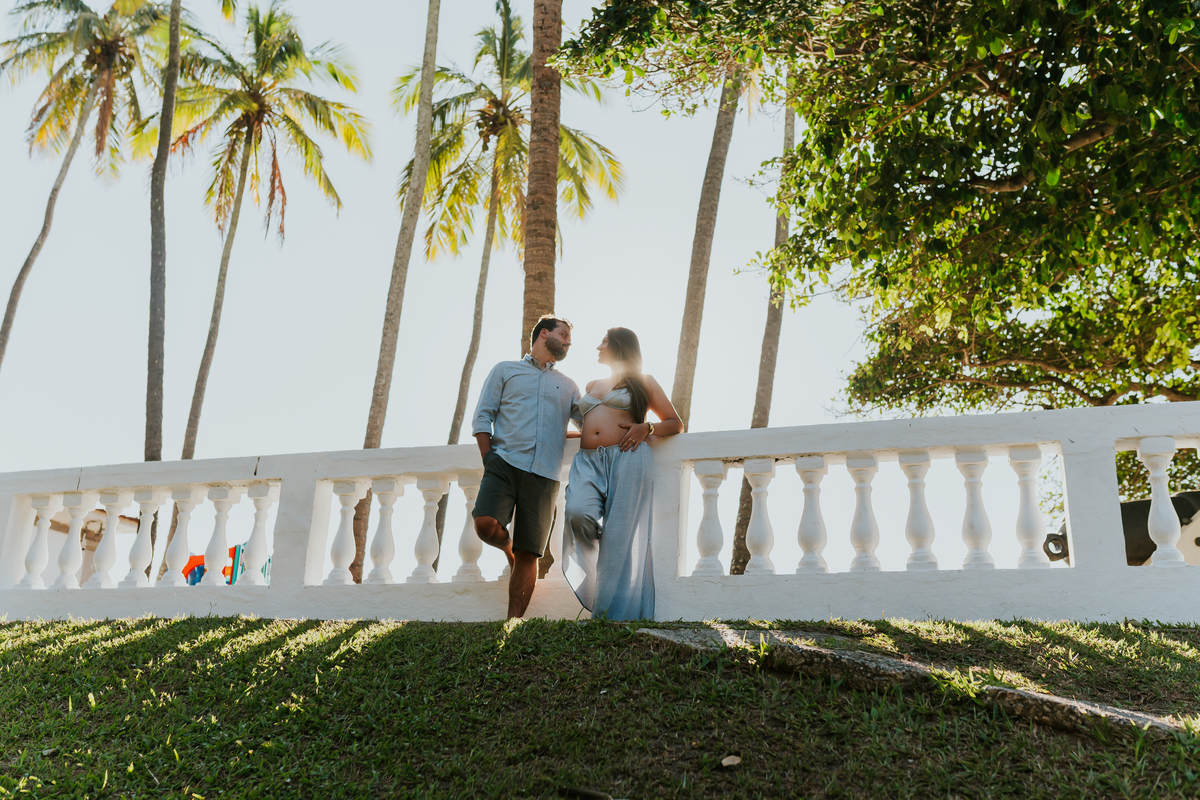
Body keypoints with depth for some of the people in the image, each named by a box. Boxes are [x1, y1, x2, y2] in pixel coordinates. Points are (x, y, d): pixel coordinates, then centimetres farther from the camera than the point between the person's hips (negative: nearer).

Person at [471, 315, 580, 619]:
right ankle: (508, 548, 10)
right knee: (486, 524, -25)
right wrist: (489, 461, -3)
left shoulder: (568, 386, 25)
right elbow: (483, 416, 9)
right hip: (505, 463, -2)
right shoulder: (505, 370, 16)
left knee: (528, 554, -5)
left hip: (544, 476, 2)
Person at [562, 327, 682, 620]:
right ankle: (601, 562, 2)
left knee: (621, 536, -11)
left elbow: (675, 424, 13)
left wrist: (646, 428, -4)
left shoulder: (643, 382, 15)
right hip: (588, 461, 4)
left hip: (626, 458, -4)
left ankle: (615, 613, -6)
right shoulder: (592, 386, 30)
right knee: (577, 512, -27)